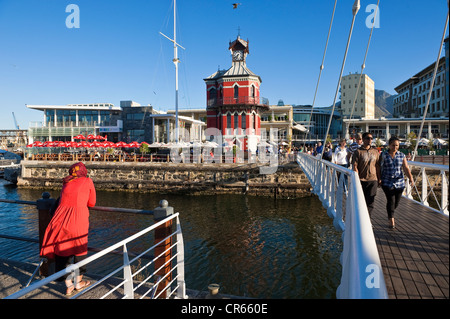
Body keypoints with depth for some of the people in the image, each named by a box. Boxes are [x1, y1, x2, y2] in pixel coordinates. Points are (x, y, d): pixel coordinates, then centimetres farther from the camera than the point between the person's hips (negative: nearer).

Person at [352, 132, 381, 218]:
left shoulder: (375, 151, 10)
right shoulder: (358, 152, -3)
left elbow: (378, 166, 14)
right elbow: (355, 166, -7)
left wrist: (379, 179, 11)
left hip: (373, 180, 3)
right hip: (361, 180, -3)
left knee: (370, 201, -1)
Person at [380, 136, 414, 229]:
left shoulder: (402, 155, 3)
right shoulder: (383, 155, -5)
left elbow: (406, 168, -3)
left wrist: (411, 178, -16)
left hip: (399, 182, 4)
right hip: (387, 182, -3)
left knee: (397, 201, 10)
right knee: (391, 200, -9)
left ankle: (390, 214, 40)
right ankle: (391, 221, 2)